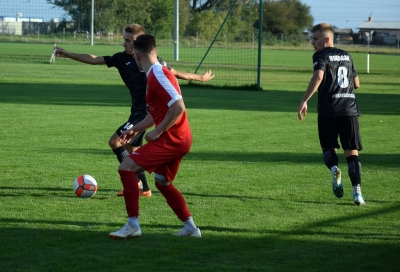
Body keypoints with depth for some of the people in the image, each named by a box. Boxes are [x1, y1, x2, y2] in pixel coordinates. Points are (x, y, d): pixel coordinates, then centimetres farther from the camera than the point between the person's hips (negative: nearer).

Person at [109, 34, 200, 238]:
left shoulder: (157, 75, -16)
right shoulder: (156, 74, 16)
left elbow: (178, 107, -25)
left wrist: (157, 132, -19)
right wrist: (136, 129, 23)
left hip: (171, 139, -11)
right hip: (178, 139, 11)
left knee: (126, 168, -13)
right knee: (162, 182, 24)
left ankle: (133, 225, -13)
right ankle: (190, 227, 27)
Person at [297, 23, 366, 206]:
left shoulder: (321, 56, -1)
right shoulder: (346, 56, 17)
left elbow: (318, 76, -20)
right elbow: (356, 83, 20)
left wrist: (304, 101, -20)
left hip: (328, 110, -4)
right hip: (350, 110, 4)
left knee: (328, 147, 15)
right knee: (352, 152, 3)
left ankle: (334, 169, -18)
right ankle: (357, 192, -12)